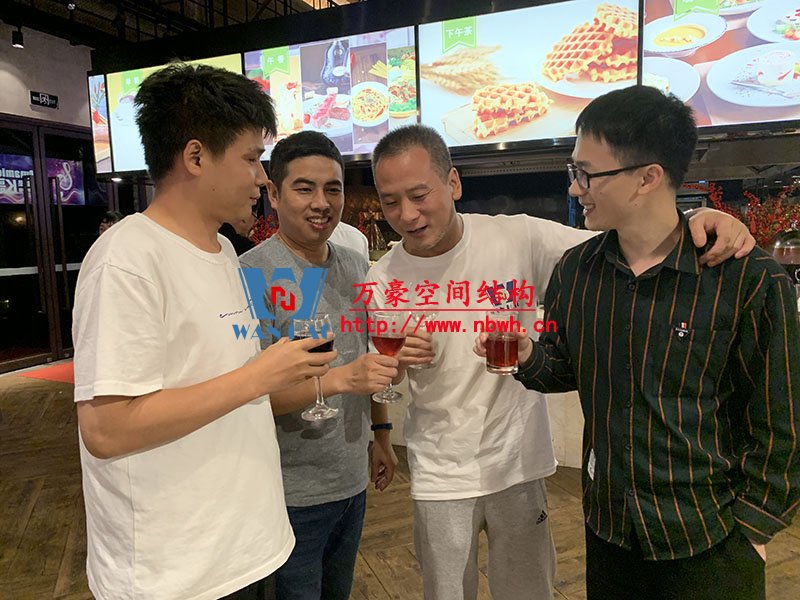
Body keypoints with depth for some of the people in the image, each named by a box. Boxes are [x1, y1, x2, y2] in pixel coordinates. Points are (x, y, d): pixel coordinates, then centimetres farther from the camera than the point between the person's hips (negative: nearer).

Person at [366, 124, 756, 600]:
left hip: (518, 462, 0)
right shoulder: (382, 281, -9)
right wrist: (395, 362, -22)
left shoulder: (518, 237, -14)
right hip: (440, 475, 1)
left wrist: (701, 219, -28)